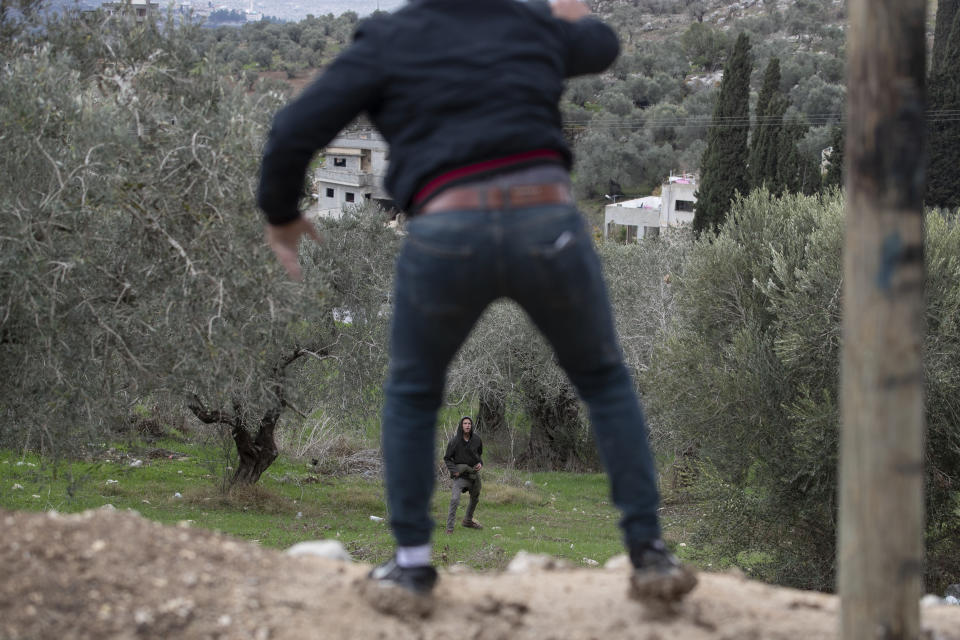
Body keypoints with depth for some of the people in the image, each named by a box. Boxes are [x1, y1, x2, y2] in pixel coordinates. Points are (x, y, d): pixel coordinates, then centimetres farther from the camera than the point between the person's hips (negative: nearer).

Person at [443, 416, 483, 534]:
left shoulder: (477, 439, -2)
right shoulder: (454, 441, -13)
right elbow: (447, 458, -4)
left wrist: (480, 463, -3)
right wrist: (454, 470, -17)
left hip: (474, 474, 5)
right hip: (460, 475, -5)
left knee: (475, 499, 22)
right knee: (455, 499, -22)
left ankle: (468, 520, 45)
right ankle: (449, 527, -18)